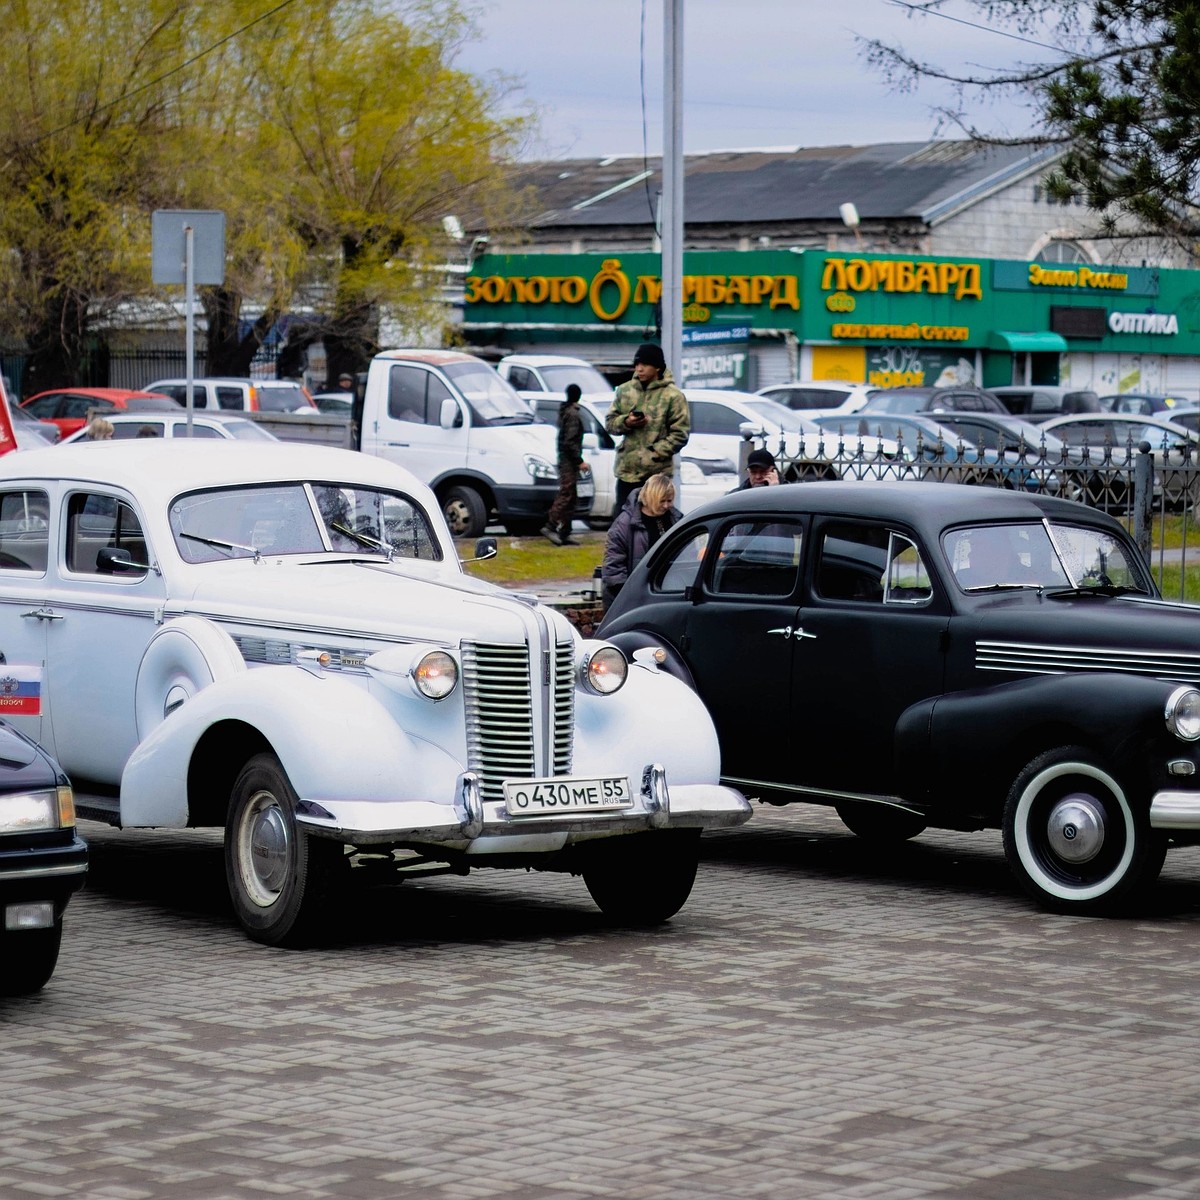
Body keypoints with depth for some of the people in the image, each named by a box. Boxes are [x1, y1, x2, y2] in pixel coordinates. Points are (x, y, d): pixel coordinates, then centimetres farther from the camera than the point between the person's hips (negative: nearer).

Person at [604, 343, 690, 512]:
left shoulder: (673, 396, -6)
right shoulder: (624, 390, 9)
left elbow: (680, 434, -9)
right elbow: (609, 422, 12)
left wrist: (653, 454, -17)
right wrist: (626, 422, -11)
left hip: (657, 473, -4)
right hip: (626, 470, 5)